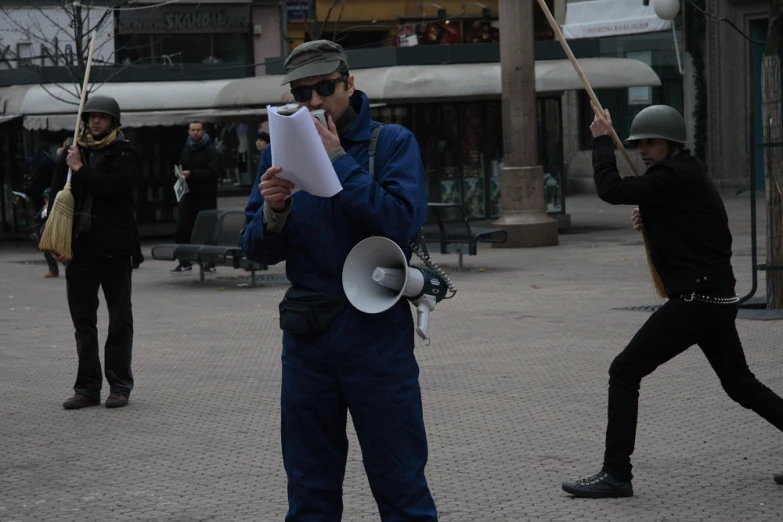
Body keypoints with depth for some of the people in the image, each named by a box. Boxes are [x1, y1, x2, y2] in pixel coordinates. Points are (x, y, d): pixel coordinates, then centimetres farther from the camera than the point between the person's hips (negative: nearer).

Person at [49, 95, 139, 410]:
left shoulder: (124, 154, -2)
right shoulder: (74, 152, 10)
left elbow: (112, 187, -19)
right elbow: (57, 195, 8)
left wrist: (80, 169, -12)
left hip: (114, 248, -4)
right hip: (79, 247, 4)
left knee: (119, 319, 4)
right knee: (83, 320, 7)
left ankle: (120, 386, 11)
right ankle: (87, 387, 13)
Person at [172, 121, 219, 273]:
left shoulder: (210, 150, -6)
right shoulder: (186, 149, 16)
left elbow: (213, 173, -16)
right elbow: (181, 168, 31)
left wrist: (192, 174, -20)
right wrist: (180, 173, 8)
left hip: (205, 196, -6)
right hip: (189, 195, 6)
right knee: (182, 227, -1)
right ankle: (184, 261, 4)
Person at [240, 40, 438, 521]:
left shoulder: (393, 143, -3)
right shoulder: (281, 153, 8)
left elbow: (403, 222, -19)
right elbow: (259, 251, 5)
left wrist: (340, 162, -18)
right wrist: (273, 211, -16)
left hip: (377, 332, -4)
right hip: (307, 333, 4)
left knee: (400, 482, 0)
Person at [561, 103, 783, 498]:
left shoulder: (676, 176, -14)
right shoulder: (687, 175, 18)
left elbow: (611, 189, -21)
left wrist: (602, 139, -8)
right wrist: (650, 220, 9)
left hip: (695, 299, -11)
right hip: (717, 298, 11)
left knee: (624, 372, -9)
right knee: (740, 384, 21)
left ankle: (616, 473, -9)